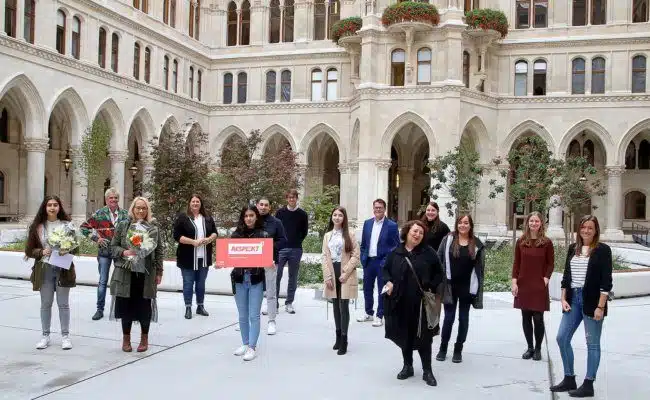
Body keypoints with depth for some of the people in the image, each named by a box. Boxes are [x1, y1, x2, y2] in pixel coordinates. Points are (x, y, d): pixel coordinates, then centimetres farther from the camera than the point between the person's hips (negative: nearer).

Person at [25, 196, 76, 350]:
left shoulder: (67, 224, 1)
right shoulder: (37, 226, 1)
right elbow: (30, 250, 3)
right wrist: (42, 252, -14)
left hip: (63, 268, -1)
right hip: (44, 268, 1)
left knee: (63, 303, 5)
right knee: (45, 303, 8)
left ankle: (65, 335, 13)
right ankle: (45, 335, 19)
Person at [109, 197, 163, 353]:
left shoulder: (153, 228, 4)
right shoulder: (123, 225, 4)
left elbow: (159, 250, 5)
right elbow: (113, 246, 6)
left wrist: (159, 272, 3)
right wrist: (124, 252, -15)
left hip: (146, 273, 0)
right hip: (126, 272, 0)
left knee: (144, 306, 4)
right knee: (126, 305, 5)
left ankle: (144, 339, 21)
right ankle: (126, 338, 22)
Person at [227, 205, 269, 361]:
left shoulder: (263, 235, -1)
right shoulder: (236, 234, 4)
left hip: (256, 279, -3)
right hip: (239, 278, 3)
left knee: (254, 315, -1)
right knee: (243, 316, 13)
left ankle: (252, 347, 6)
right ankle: (245, 344, 26)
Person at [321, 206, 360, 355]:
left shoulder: (350, 234, -2)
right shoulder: (327, 235, 10)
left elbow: (356, 255, -6)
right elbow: (325, 257, 6)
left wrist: (346, 273, -13)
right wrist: (327, 276, -4)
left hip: (345, 274, -4)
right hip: (332, 273, 4)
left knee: (344, 306, -5)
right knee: (336, 306, 8)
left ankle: (344, 340, -1)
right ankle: (338, 336, 17)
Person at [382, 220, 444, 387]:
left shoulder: (428, 252, -1)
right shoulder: (395, 253, 3)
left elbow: (438, 273, 5)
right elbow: (385, 269, 14)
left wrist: (432, 288, -7)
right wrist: (388, 282, -4)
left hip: (422, 302, -2)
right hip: (401, 302, 2)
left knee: (423, 336, 2)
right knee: (405, 335, 12)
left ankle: (427, 371, 13)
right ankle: (407, 366, 27)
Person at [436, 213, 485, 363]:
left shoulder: (476, 244, 0)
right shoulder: (448, 239, -3)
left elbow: (480, 266, 3)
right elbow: (439, 260, -2)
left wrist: (478, 288, -1)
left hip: (467, 287, 1)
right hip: (450, 285, -1)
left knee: (463, 318, 9)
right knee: (449, 317, 4)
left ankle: (458, 349, 20)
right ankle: (443, 348, 19)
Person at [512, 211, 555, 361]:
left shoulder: (546, 242, -1)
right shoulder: (521, 241, 4)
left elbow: (551, 263, 3)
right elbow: (516, 263, 5)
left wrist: (546, 279, -9)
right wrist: (514, 282, -2)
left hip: (539, 286, -2)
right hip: (523, 285, 2)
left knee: (538, 318, -1)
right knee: (526, 318, 7)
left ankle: (538, 349, 14)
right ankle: (529, 348, 20)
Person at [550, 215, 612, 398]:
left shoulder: (602, 250, -6)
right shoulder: (573, 248, 10)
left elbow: (606, 281, -10)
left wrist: (600, 307, -15)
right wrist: (563, 299, 4)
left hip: (592, 301, -6)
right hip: (573, 299, 6)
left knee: (592, 343, 3)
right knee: (562, 338, 6)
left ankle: (588, 385, 13)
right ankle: (569, 379, 20)